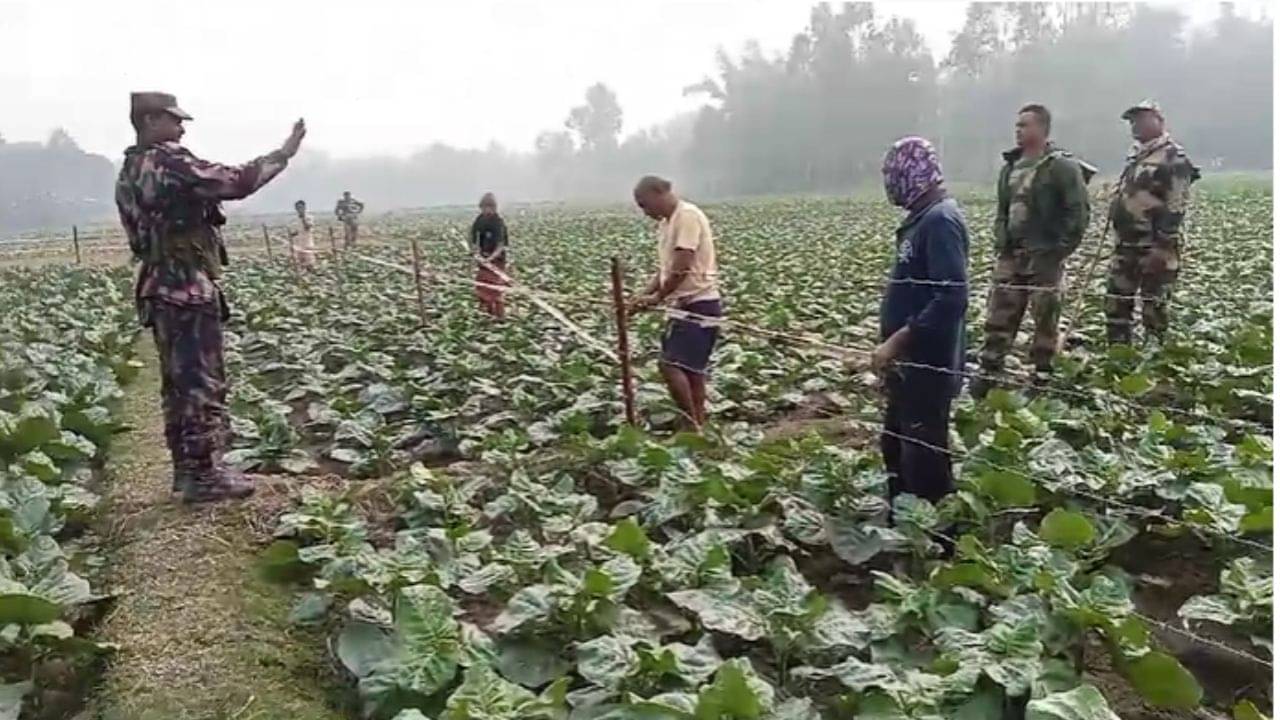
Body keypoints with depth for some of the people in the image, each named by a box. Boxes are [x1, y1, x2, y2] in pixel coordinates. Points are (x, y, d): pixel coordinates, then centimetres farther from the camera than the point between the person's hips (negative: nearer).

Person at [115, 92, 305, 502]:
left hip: (161, 287, 10)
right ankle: (204, 475, -1)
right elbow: (236, 182, -17)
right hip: (188, 287, -10)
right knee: (203, 382, -5)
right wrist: (282, 155, -8)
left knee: (179, 381, 14)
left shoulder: (130, 172, 16)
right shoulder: (168, 161, -13)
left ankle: (187, 468, 21)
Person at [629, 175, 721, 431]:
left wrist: (658, 297, -12)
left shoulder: (687, 215, -14)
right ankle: (698, 428, 14)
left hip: (699, 305, -10)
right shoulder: (666, 223, 16)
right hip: (683, 305, 10)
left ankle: (693, 427, -7)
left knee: (671, 365, -16)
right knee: (691, 370, 10)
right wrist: (643, 295, 3)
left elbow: (682, 267, -21)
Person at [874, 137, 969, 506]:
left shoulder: (941, 220, -17)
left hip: (928, 366, -10)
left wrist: (896, 341, -24)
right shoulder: (923, 218, 12)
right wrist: (893, 344, 14)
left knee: (924, 460, -3)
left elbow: (952, 299, -26)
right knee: (896, 449, 20)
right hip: (909, 364, 10)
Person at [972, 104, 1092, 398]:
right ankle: (989, 373, 8)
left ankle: (1042, 376, 13)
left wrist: (1060, 250, -14)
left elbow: (1078, 213, -10)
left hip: (1044, 256, -6)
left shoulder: (1063, 167, -8)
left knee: (1045, 318, 3)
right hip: (1011, 255, 6)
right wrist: (1001, 243, 8)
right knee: (999, 315, 3)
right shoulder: (1011, 166, 13)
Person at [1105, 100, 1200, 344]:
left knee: (1154, 305, -2)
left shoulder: (1173, 158, -11)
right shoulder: (1135, 155, 18)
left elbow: (1176, 206, -18)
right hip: (1126, 244, 9)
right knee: (1116, 301, 11)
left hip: (1156, 246, -9)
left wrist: (1163, 246, -23)